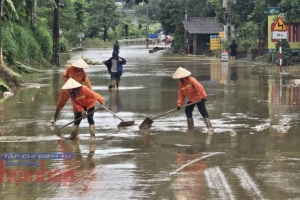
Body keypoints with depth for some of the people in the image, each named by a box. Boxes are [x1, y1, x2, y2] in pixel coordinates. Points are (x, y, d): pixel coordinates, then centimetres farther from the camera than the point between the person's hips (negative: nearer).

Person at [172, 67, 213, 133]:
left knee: (203, 112, -16)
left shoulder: (191, 80, -21)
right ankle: (191, 128, 18)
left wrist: (203, 96, -32)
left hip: (199, 98, -8)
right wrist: (179, 104, -8)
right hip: (191, 100, 8)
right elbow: (181, 95, 2)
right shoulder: (180, 84, 1)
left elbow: (199, 87, -28)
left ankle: (210, 127, -24)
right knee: (188, 111, 6)